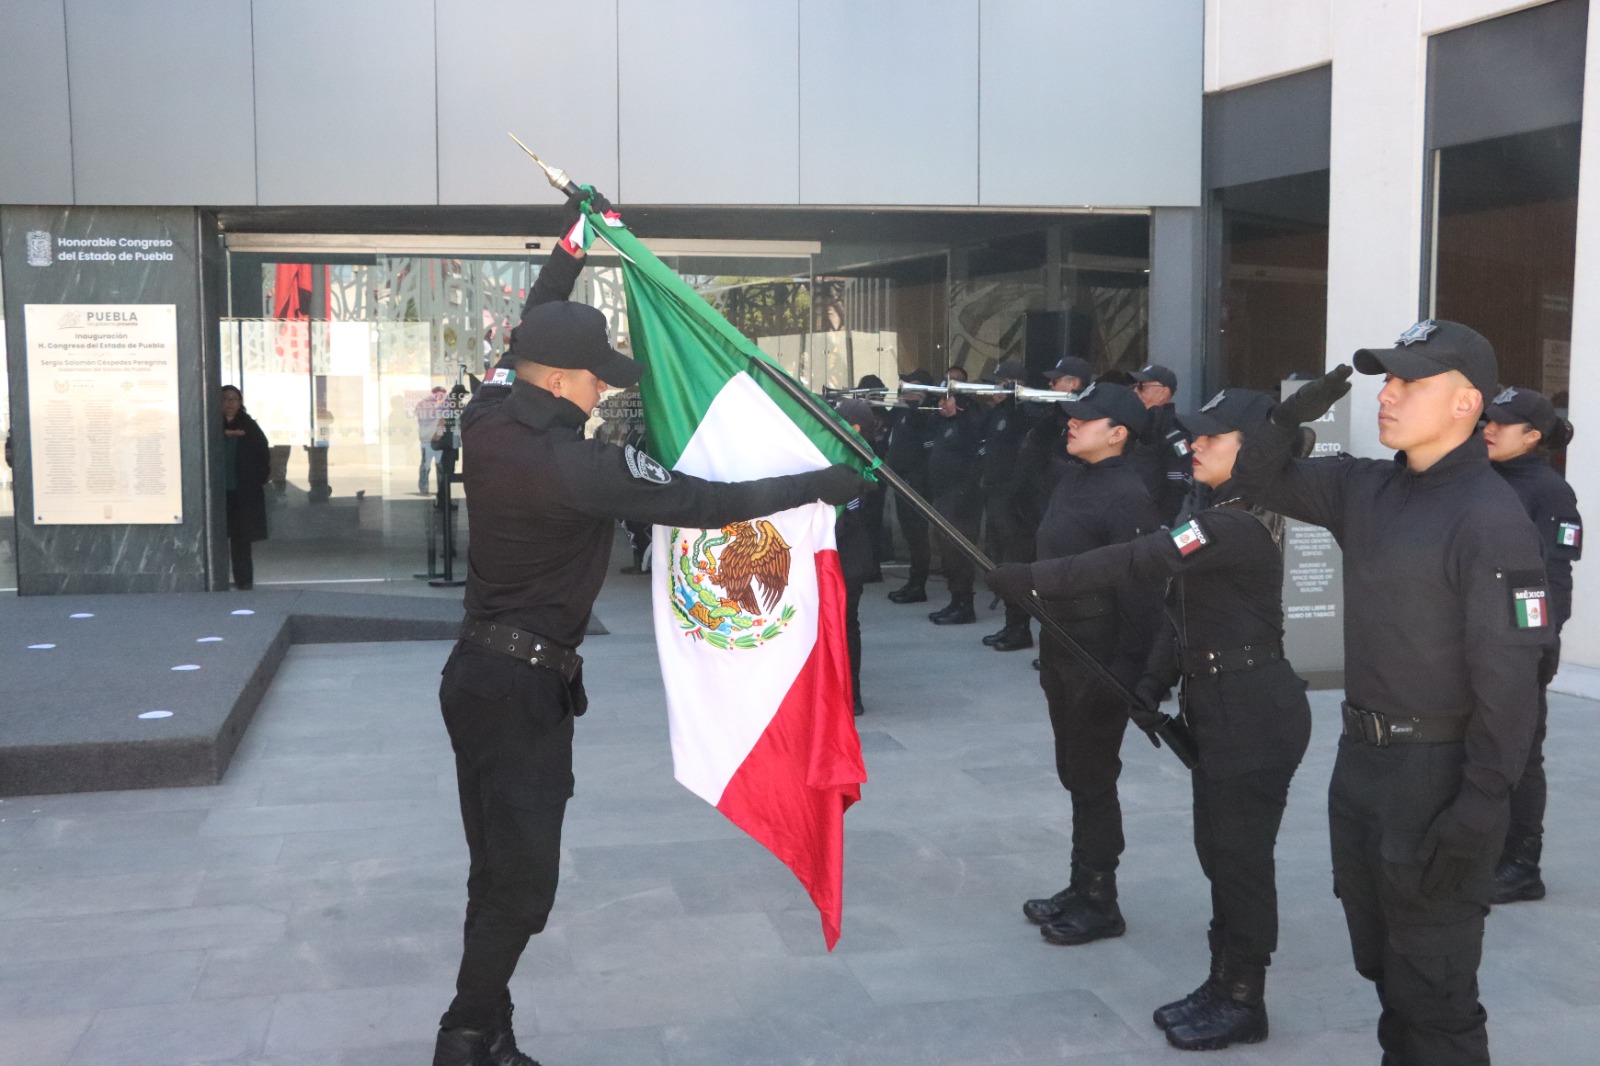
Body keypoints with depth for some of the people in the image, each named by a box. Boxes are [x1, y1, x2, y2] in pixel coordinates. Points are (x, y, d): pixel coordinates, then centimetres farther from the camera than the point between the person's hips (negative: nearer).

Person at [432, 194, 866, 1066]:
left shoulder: (488, 418, 0)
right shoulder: (577, 464, -23)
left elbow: (532, 333, 20)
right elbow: (702, 504, -22)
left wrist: (573, 247, 27)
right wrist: (829, 484, -13)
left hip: (487, 671, 9)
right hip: (521, 687, -9)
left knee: (504, 871, 15)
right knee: (519, 881, -1)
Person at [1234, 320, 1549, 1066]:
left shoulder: (1489, 517, -18)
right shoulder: (1367, 488, 5)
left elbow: (1509, 678, -21)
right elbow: (1261, 480, 14)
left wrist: (1482, 809, -22)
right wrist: (1292, 416, -6)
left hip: (1438, 777, -8)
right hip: (1360, 757, 8)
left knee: (1434, 987, 3)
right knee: (1382, 961, 22)